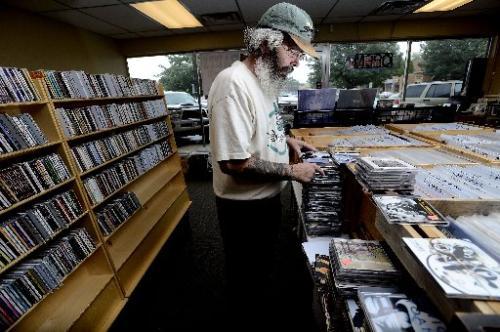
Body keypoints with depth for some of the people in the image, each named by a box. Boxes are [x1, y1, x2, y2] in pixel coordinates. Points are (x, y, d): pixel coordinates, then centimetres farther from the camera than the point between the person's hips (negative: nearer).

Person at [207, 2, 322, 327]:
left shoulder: (264, 79, 5)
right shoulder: (234, 83, -26)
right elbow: (233, 163, -30)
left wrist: (285, 140, 4)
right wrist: (291, 171, -21)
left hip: (267, 197, 10)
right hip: (244, 206, -9)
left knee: (264, 265, 32)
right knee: (248, 275, 19)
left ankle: (264, 308, 60)